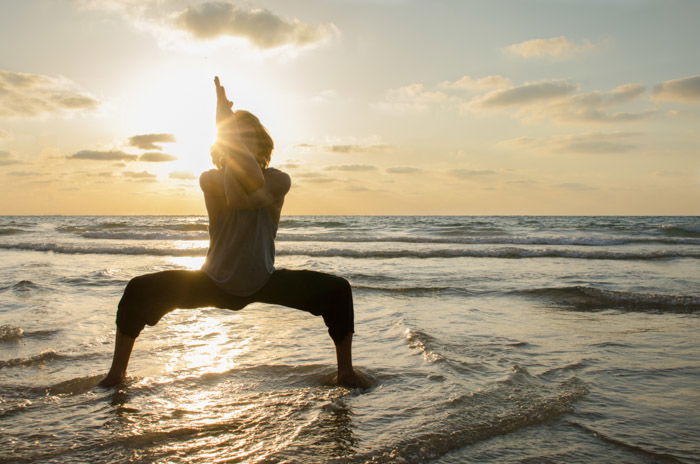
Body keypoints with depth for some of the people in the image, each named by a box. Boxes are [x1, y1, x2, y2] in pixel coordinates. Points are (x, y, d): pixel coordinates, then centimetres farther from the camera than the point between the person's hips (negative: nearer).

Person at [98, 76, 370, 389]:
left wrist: (228, 127, -36)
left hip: (264, 282, 0)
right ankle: (117, 372, 5)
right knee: (138, 291, -14)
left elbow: (256, 187, -40)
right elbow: (233, 197, -38)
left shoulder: (279, 181, -16)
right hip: (215, 282, 0)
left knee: (338, 290, -16)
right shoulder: (210, 180, -16)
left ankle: (346, 371, 1)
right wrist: (225, 125, -41)